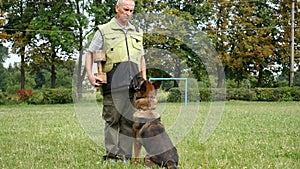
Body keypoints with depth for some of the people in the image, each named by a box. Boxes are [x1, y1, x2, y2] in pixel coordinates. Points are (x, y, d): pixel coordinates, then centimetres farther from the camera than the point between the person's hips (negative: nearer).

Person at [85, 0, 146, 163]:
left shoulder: (137, 32, 22)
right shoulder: (104, 31, 7)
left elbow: (141, 57, 27)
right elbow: (90, 53, 6)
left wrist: (144, 79, 19)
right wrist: (90, 75, -7)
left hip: (133, 83, 4)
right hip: (113, 82, -4)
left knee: (129, 120, 3)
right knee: (112, 119, -5)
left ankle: (125, 154, 7)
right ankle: (111, 154, 0)